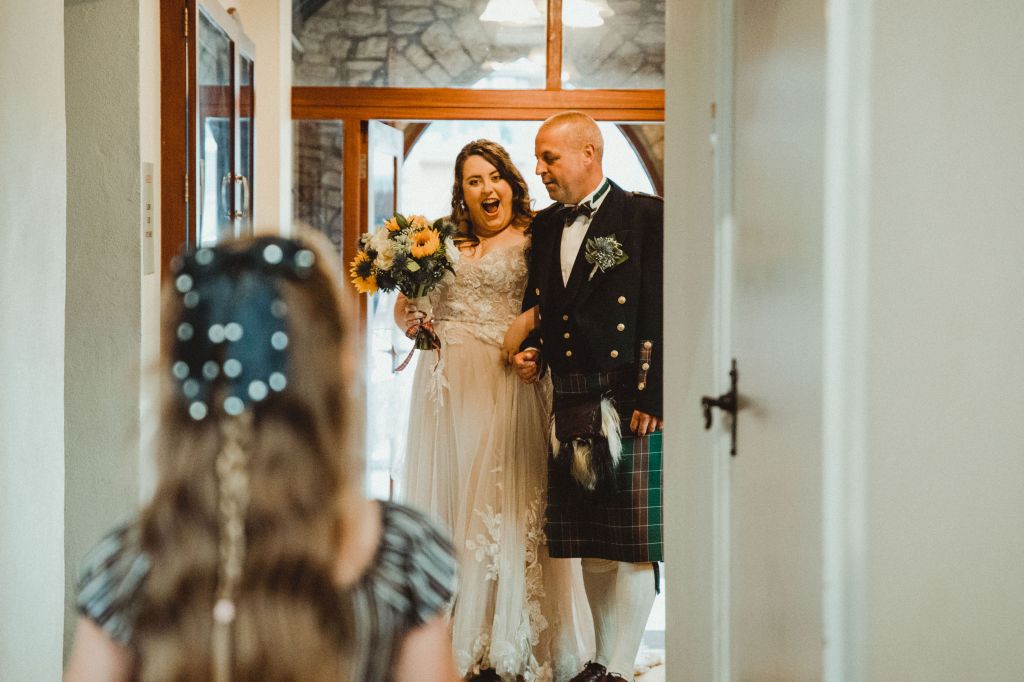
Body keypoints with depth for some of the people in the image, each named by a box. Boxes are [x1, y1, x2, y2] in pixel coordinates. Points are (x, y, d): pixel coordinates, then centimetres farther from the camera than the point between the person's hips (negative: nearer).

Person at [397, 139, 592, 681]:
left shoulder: (533, 239, 2)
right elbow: (404, 308, 19)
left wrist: (528, 320, -26)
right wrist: (410, 320, -2)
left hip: (504, 385, -4)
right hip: (446, 386, 5)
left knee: (502, 504, -5)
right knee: (444, 499, 4)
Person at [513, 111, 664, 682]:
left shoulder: (645, 215, -4)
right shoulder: (547, 224, 16)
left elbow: (660, 310, -9)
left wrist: (651, 398, -13)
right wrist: (531, 349, 7)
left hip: (632, 400, -6)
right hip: (573, 400, 6)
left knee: (634, 545, -3)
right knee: (592, 546, 10)